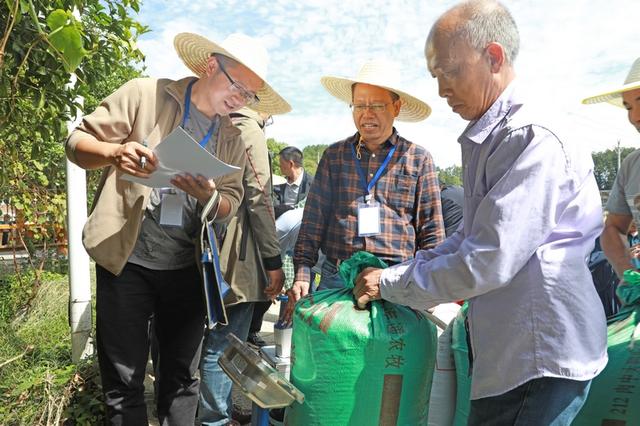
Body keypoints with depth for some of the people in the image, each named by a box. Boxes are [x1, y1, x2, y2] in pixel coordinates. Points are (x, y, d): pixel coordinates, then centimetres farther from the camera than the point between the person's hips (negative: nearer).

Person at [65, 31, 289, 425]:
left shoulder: (232, 138, 7)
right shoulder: (146, 94, -3)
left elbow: (231, 204, 5)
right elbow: (78, 142, -2)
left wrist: (208, 196, -19)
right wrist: (115, 152, -25)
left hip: (187, 267, 3)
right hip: (127, 260, -3)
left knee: (182, 377, 13)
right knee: (124, 380, 6)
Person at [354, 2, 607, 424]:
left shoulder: (533, 141, -20)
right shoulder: (487, 140, 10)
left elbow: (487, 261, -24)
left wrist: (390, 283, -13)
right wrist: (403, 272, 5)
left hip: (543, 356, -8)